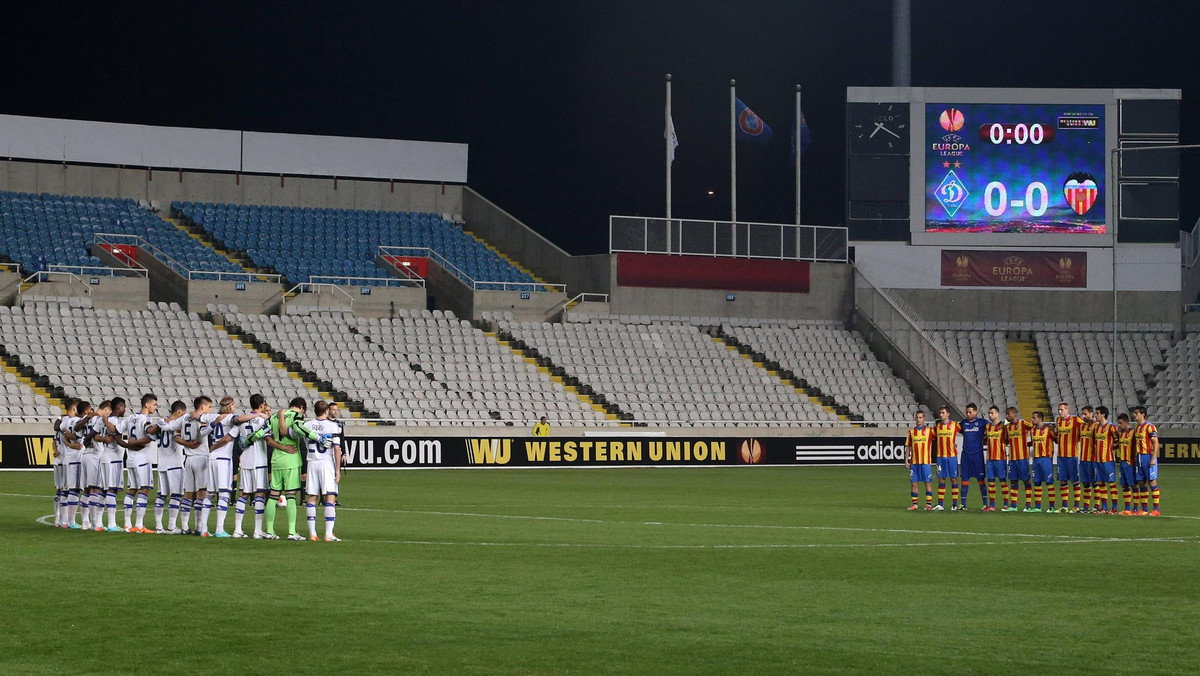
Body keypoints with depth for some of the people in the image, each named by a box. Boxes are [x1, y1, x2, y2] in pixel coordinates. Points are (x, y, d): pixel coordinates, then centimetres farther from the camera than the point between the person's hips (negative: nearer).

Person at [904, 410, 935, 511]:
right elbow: (908, 447, 11)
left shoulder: (930, 430, 2)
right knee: (914, 483, 3)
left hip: (926, 462, -3)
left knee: (928, 483, -1)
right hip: (914, 462, 3)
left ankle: (929, 504, 4)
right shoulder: (911, 432, 10)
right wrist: (906, 461, 6)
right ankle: (914, 504, 9)